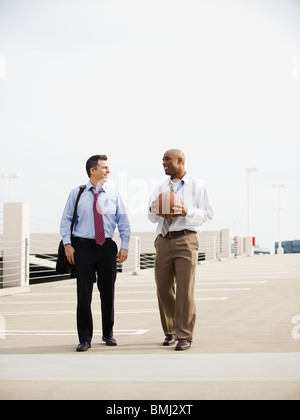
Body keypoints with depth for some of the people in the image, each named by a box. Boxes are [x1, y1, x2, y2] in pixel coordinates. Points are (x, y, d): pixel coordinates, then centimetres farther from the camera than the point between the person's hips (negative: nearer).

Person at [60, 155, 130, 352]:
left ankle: (108, 334, 25)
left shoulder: (114, 194, 6)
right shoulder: (77, 193, 3)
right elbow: (66, 219, 4)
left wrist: (125, 246, 0)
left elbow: (124, 222, 7)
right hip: (84, 246, -2)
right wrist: (67, 244, -5)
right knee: (84, 292, -2)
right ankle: (85, 338, 6)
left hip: (107, 247, 2)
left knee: (108, 291, 9)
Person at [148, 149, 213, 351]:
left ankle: (184, 336, -3)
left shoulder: (197, 186, 6)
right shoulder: (160, 188, 18)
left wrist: (187, 212, -16)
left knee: (185, 289, -8)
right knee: (164, 288, 5)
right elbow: (152, 218, 18)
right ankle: (170, 331, 22)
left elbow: (208, 213, 0)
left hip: (185, 240, -4)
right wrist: (154, 210, -6)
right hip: (164, 241, 5)